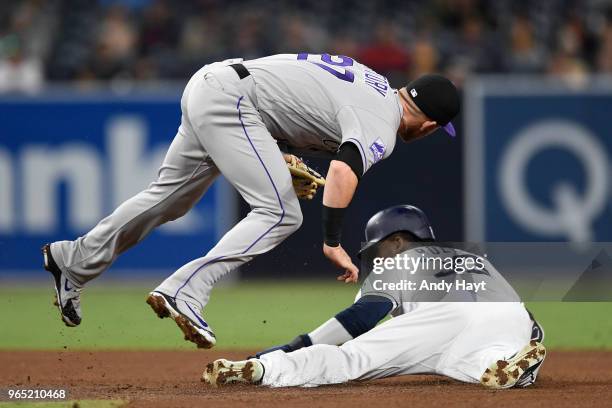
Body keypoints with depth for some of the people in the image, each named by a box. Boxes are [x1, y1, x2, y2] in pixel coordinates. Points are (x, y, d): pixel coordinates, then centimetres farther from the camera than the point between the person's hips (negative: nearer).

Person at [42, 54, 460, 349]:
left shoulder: (380, 88, 16)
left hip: (210, 82, 10)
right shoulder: (382, 126, -12)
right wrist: (333, 244, -31)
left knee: (170, 199, 22)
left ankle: (76, 261, 32)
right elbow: (345, 169, -32)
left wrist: (276, 151, 28)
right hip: (230, 98, -10)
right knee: (281, 214, -13)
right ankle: (184, 294, -21)